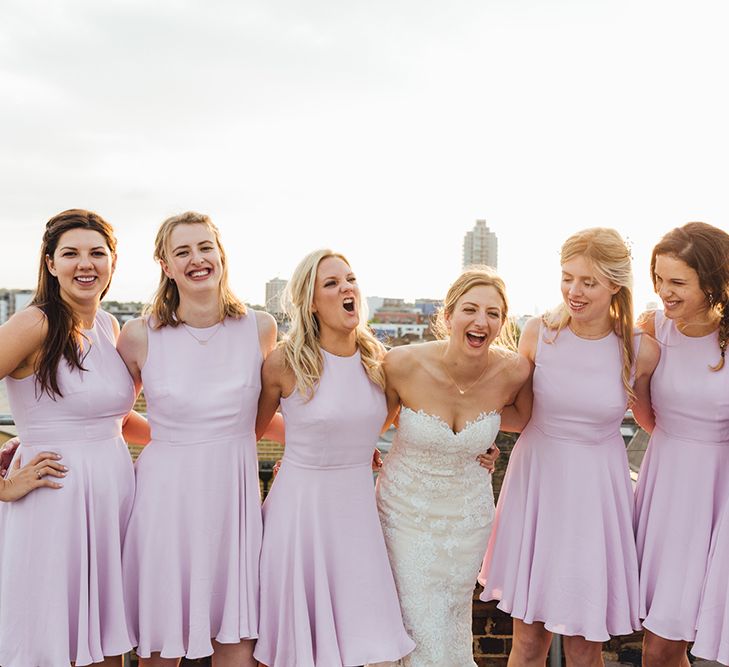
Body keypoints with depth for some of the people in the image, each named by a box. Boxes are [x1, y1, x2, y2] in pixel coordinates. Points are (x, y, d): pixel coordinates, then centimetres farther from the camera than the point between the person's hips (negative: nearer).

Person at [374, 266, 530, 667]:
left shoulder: (514, 371, -17)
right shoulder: (403, 363, -23)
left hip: (469, 515, 2)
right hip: (406, 510, -2)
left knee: (454, 627, 19)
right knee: (422, 631, 1)